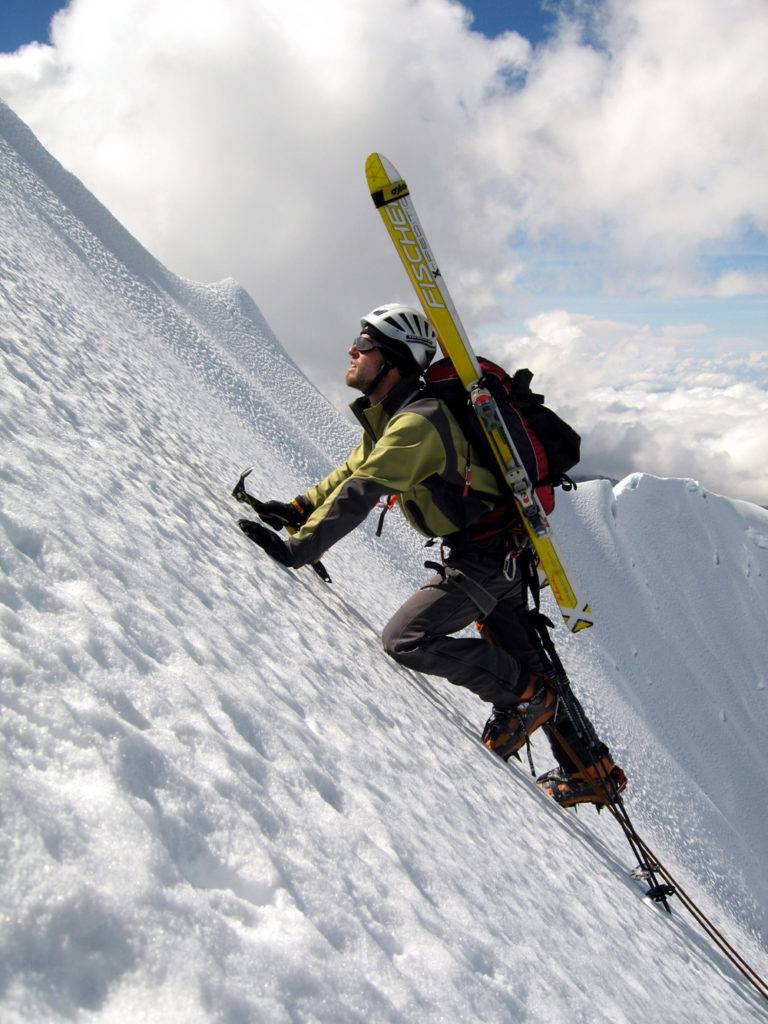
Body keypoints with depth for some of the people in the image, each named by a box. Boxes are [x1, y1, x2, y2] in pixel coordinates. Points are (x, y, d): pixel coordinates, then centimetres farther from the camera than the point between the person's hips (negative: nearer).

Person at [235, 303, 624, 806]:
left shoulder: (417, 422, -25)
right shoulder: (390, 414, 8)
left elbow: (362, 493, -32)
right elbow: (353, 470, 17)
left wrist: (298, 548, -32)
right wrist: (299, 508, 6)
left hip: (485, 557, -10)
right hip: (502, 553, 10)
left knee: (407, 640, -13)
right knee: (525, 662, 17)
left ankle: (524, 697, 1)